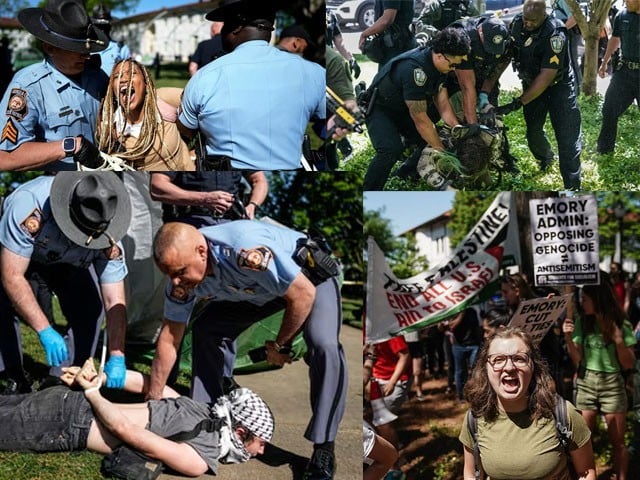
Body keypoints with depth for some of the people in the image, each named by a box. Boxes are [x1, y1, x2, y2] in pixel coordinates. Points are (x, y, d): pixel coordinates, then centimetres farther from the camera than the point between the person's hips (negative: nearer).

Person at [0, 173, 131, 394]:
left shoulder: (108, 238, -33)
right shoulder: (29, 205, -44)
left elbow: (114, 301, -28)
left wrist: (117, 358, -37)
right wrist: (45, 331, -45)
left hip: (66, 259, 2)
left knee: (90, 309, -16)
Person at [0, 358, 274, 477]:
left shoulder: (203, 411, 5)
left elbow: (147, 382, 9)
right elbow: (126, 430, -22)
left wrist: (98, 378, 11)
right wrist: (92, 392, -9)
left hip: (71, 402, 7)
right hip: (67, 421, -7)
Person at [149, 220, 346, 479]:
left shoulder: (248, 253, -42)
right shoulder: (181, 269, -19)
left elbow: (303, 294, -29)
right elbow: (169, 339, -8)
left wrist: (280, 345, -15)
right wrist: (152, 400, -3)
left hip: (309, 275, -6)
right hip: (258, 289, 7)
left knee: (323, 345, -29)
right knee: (204, 331, -5)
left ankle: (323, 448, -18)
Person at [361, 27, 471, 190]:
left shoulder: (439, 64, -10)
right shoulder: (415, 70, -37)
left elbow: (443, 105, -2)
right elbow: (420, 119, -32)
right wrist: (443, 152, -25)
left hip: (403, 109, 9)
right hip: (379, 108, -9)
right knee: (392, 149, -29)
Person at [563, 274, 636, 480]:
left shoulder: (621, 325, -7)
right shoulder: (581, 323, -1)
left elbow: (629, 364, -5)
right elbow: (577, 360, 0)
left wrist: (618, 340, -20)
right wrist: (568, 337, -15)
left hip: (612, 384, -2)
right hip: (585, 383, 2)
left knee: (618, 441, 4)